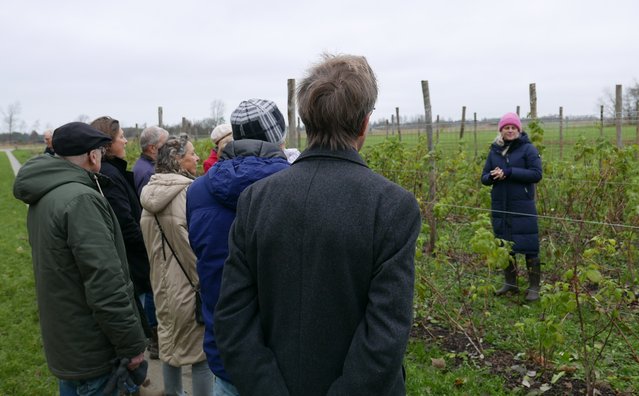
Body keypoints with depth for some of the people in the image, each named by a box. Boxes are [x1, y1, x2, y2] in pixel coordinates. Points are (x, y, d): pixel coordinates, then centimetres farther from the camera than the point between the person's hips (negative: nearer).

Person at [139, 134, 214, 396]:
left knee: (170, 344, 20)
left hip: (164, 284, 8)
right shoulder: (189, 193, -19)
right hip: (190, 285, -8)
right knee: (201, 351, 4)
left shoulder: (150, 193, 6)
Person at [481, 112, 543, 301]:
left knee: (529, 246, -1)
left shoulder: (528, 148, -3)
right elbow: (484, 177, 10)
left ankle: (534, 287, 10)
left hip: (523, 207, -4)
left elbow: (536, 174, -12)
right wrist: (493, 176, -13)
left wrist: (508, 172, -19)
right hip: (500, 207, 4)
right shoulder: (495, 151, 9)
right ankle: (510, 283, 25)